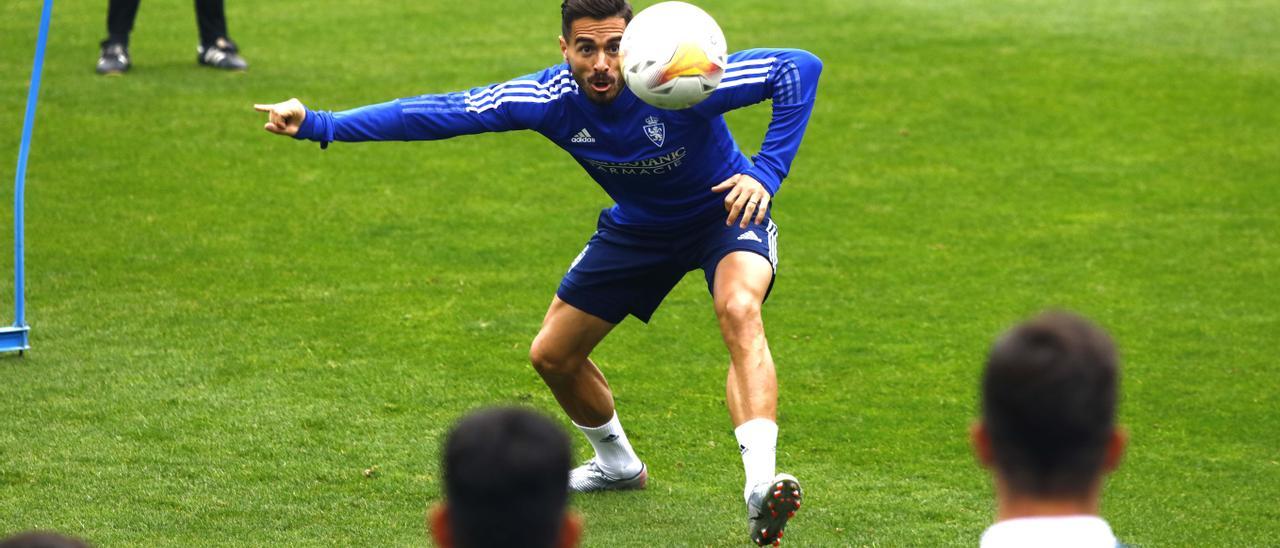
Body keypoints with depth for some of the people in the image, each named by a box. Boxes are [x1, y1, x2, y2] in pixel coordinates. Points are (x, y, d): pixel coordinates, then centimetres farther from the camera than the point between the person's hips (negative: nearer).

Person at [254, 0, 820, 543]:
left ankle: (760, 485, -46)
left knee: (739, 311, -37)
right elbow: (438, 112, -20)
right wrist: (319, 125, -25)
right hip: (636, 226, 5)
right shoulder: (550, 98, -24)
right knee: (552, 356, 10)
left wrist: (765, 172, -38)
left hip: (725, 212, -5)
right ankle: (618, 465, 40)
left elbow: (800, 67, -31)